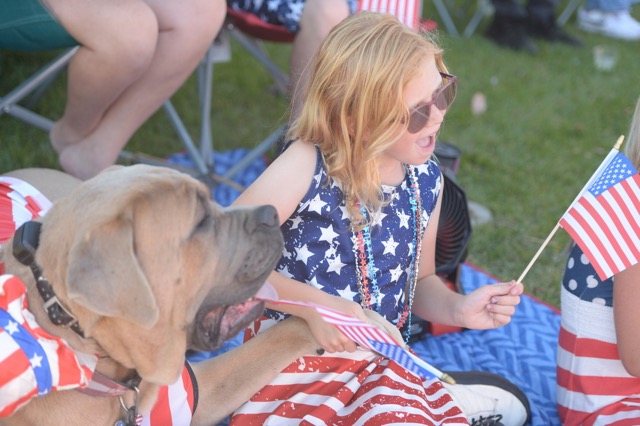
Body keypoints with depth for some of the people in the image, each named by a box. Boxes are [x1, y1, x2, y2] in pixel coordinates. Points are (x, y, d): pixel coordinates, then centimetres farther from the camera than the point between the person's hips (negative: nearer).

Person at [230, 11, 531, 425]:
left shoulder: (426, 181, 0)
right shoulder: (307, 166, -18)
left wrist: (456, 308, -5)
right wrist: (316, 305, -25)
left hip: (382, 362, 5)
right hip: (295, 362, -5)